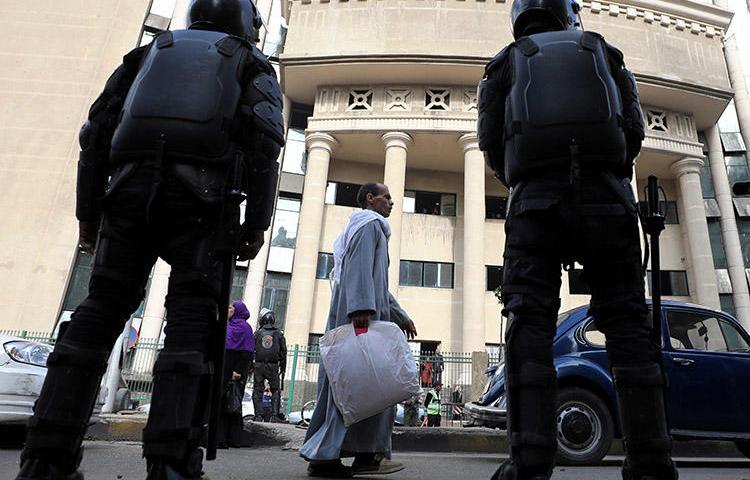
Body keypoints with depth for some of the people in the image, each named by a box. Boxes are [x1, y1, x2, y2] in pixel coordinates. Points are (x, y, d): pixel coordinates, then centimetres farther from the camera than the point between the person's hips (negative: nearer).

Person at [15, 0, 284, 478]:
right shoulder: (252, 64, 22)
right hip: (201, 195, -2)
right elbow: (264, 141, 3)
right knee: (191, 319, -5)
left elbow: (97, 131, 19)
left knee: (101, 310, 5)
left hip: (131, 188, 3)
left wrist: (88, 212, 19)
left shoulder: (150, 51, 30)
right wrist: (258, 223, 1)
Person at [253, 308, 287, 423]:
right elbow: (283, 352, 4)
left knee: (257, 390, 9)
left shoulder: (258, 333, 3)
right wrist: (283, 367, 11)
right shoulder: (279, 334, 4)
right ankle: (274, 415, 0)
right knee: (275, 391, 8)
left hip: (259, 365, 0)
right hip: (273, 366, 0)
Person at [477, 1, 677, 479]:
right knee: (626, 319, 2)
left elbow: (490, 140, 11)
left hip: (538, 198, -1)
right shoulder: (604, 51, 26)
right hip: (607, 198, 2)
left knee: (530, 320, -7)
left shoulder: (508, 61, 21)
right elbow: (634, 129, 15)